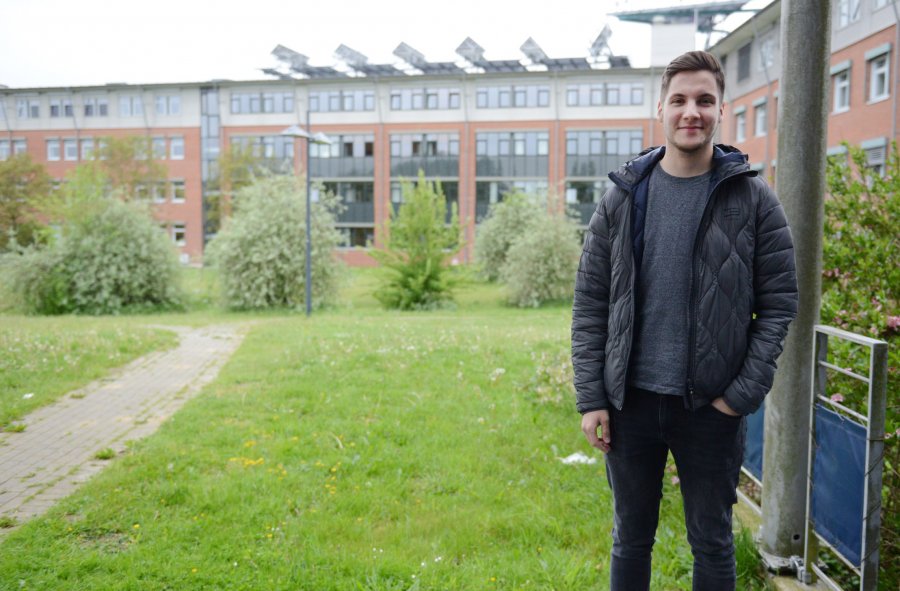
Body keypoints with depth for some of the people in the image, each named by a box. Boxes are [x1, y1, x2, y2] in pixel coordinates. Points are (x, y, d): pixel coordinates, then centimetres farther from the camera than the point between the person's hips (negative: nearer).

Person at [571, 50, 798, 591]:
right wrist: (590, 398, -4)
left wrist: (744, 393, -10)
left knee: (712, 544, 13)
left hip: (713, 406, -1)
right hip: (631, 402, 1)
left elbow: (779, 302, -3)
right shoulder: (623, 196, 1)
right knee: (631, 538, 16)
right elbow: (590, 303, 1)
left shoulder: (753, 199, -2)